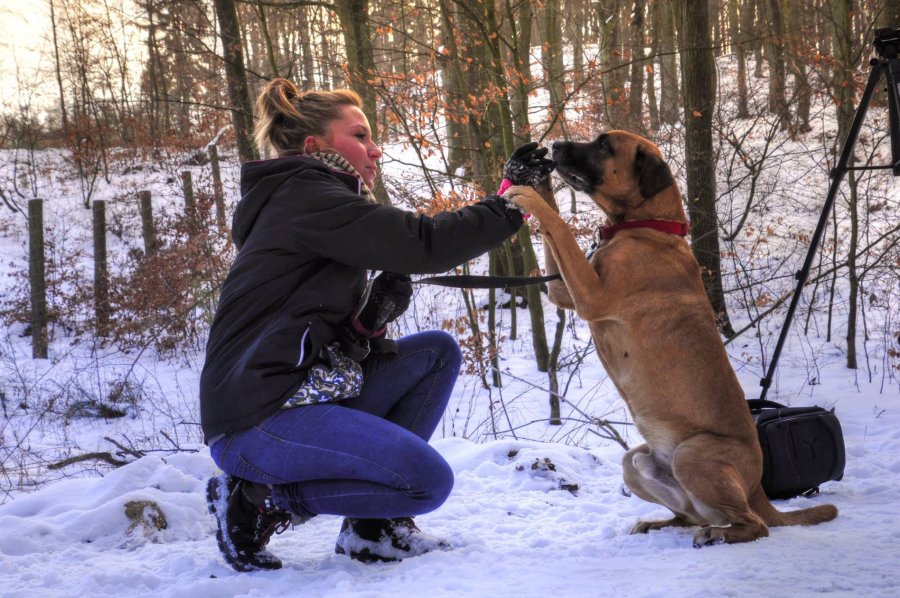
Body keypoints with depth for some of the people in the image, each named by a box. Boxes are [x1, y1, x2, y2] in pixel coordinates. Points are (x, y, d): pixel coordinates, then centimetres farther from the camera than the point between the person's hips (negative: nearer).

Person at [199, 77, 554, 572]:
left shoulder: (311, 200, 22)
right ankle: (261, 499, -5)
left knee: (436, 352, 8)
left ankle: (374, 525, 5)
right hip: (258, 420, -10)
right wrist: (511, 203, -10)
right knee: (428, 479, -19)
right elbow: (423, 244, -19)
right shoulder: (304, 196, -9)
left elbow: (333, 333, 17)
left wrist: (372, 318, -4)